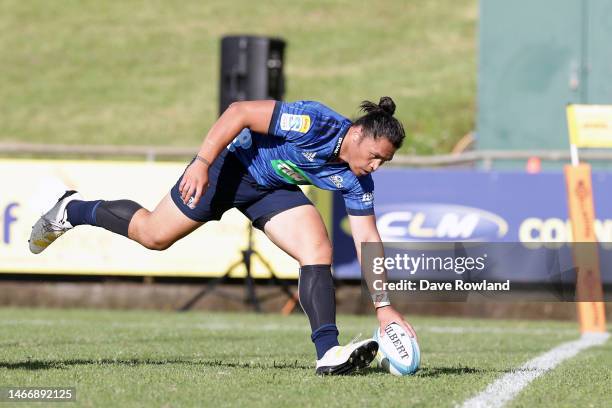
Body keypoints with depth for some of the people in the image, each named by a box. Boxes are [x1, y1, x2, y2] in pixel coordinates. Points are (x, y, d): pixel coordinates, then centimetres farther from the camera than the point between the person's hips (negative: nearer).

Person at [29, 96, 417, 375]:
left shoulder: (356, 181, -14)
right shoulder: (315, 122, -34)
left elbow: (368, 239, -9)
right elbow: (239, 112, -30)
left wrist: (384, 305, -13)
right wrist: (201, 164, -33)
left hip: (273, 190, 5)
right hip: (233, 164, -5)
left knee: (319, 251, -17)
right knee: (153, 234, 7)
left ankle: (329, 353, -21)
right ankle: (72, 212, 32)